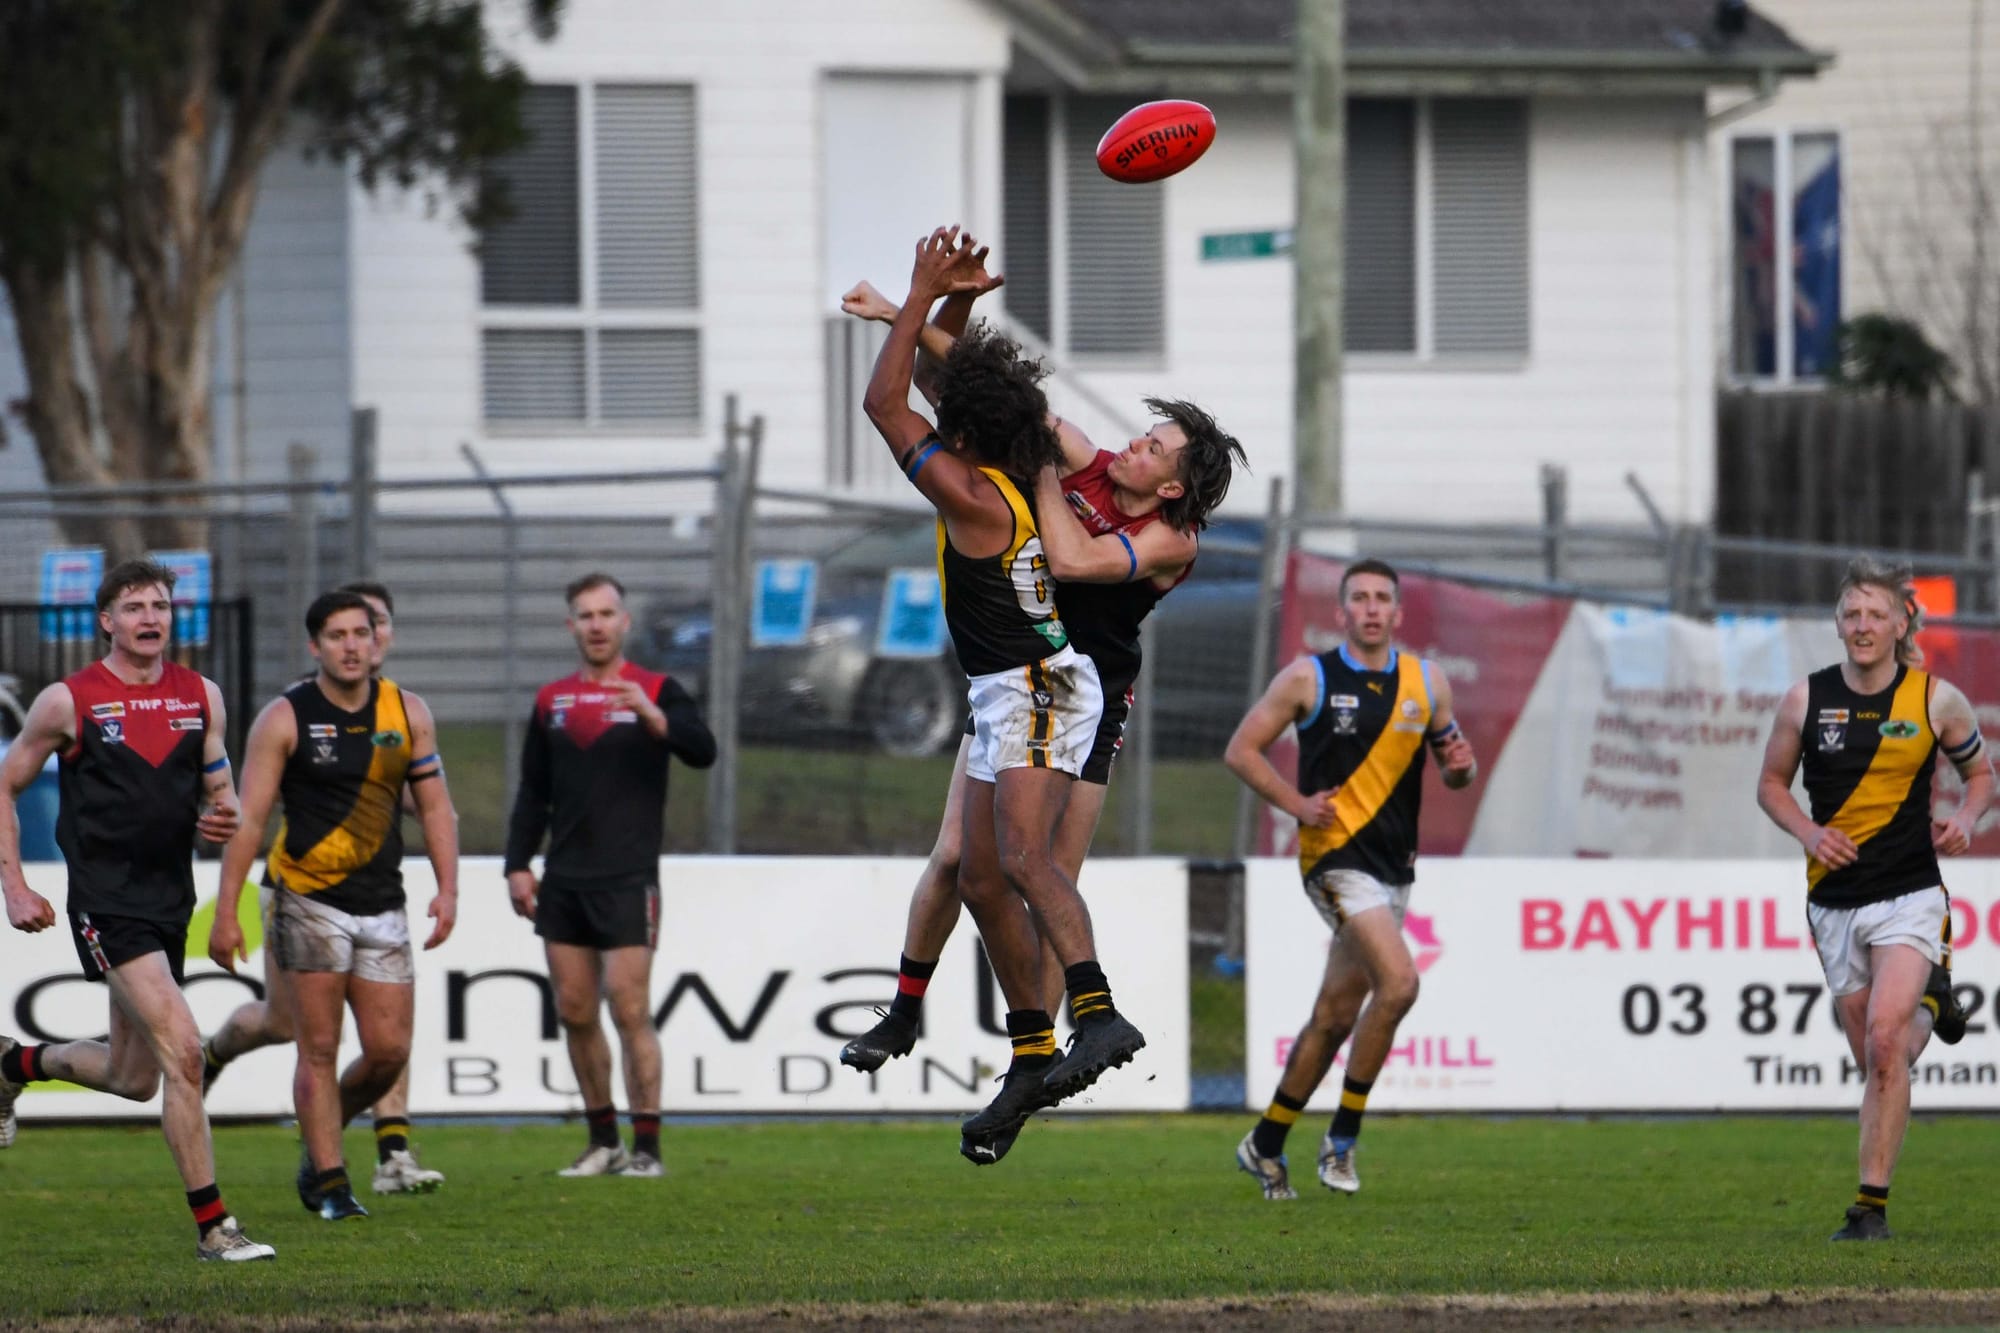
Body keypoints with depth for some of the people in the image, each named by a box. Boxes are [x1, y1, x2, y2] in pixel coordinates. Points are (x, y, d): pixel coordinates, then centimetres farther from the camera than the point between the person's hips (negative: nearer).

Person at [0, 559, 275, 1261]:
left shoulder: (201, 696, 8)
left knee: (133, 1080, 15)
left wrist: (222, 816, -7)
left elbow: (219, 790, 17)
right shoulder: (68, 701, -5)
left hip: (170, 901, 6)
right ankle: (212, 1226, -14)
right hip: (107, 904, -6)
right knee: (182, 1050, -19)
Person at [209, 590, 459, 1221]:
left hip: (381, 904, 4)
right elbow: (248, 818, -6)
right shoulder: (285, 718, -5)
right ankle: (327, 1180, 4)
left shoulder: (408, 713, 6)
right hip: (308, 901, -4)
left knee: (389, 1051, 0)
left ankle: (319, 1142, 25)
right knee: (319, 1049, -4)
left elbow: (435, 805, 11)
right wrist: (225, 911, -10)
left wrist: (448, 889, -1)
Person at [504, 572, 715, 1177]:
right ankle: (603, 1142, 15)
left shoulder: (654, 691, 0)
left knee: (630, 1012, -9)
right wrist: (518, 865, 8)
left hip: (628, 880, -5)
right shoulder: (551, 702, 13)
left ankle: (646, 1148, -5)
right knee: (575, 1013, 6)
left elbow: (701, 751, -15)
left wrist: (651, 716, -31)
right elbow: (533, 793, 17)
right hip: (562, 883, 5)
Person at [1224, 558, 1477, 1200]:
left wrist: (1461, 765, -7)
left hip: (1394, 867, 6)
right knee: (1398, 981, -23)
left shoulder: (1427, 682, 9)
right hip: (1336, 854, -6)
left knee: (1335, 1015, 9)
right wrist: (1296, 803, -12)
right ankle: (1342, 1138, -11)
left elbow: (1455, 771, 17)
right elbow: (1241, 750, 1)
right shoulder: (1308, 677, -3)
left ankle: (1265, 1144, 23)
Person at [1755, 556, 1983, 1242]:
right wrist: (1808, 831, -8)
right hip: (1834, 899, 3)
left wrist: (1966, 817, -8)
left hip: (1909, 895, -3)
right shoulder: (1807, 699, -1)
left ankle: (1872, 1204, -15)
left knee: (1884, 1041, -21)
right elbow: (1771, 782, 11)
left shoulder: (1937, 700, -3)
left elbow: (1981, 771, 13)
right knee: (1877, 1058, 10)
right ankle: (1928, 1005, 46)